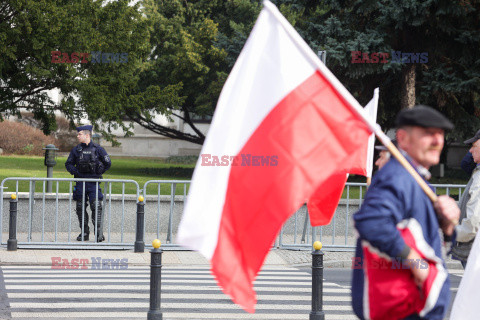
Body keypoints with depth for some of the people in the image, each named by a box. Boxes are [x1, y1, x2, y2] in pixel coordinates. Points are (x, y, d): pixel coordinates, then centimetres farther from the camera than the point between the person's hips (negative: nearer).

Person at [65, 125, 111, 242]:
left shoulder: (98, 149, 0)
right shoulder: (76, 150, 7)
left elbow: (108, 163, 8)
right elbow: (68, 164, 15)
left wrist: (99, 172, 3)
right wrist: (75, 172, -1)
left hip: (93, 183, -3)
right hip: (80, 183, 3)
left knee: (96, 206, -11)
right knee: (80, 208, 4)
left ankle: (99, 232, -8)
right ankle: (84, 232, 13)